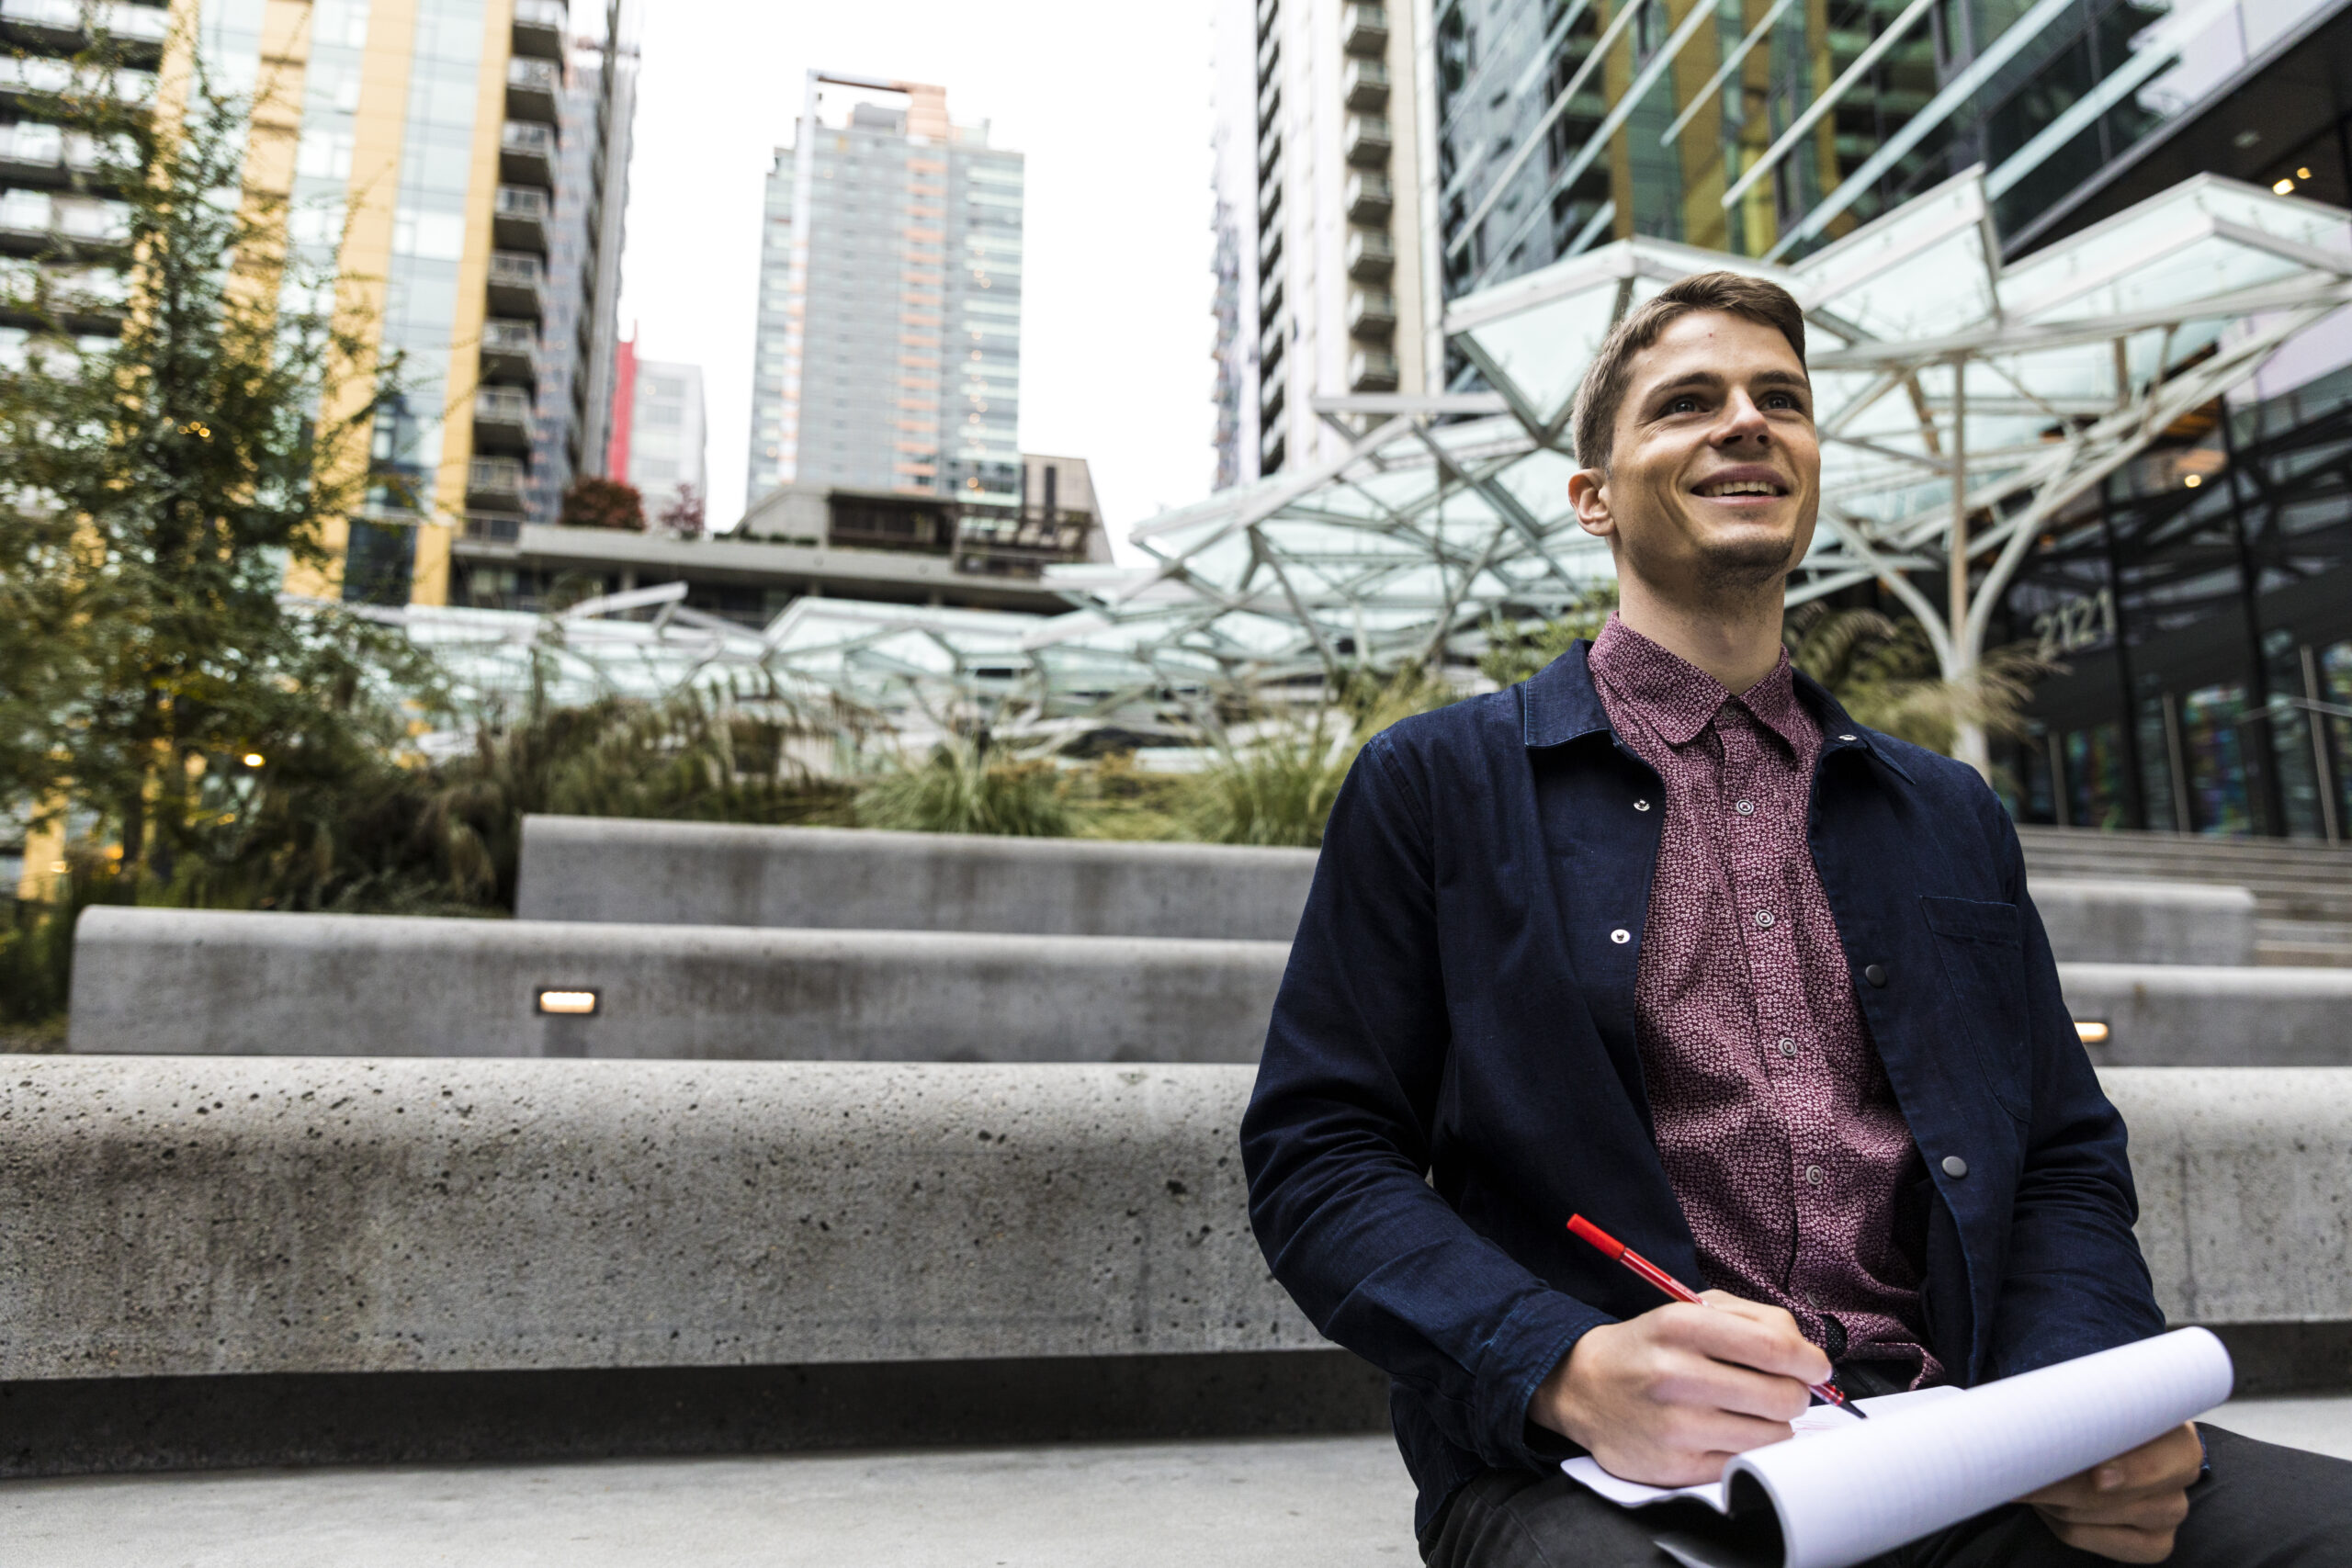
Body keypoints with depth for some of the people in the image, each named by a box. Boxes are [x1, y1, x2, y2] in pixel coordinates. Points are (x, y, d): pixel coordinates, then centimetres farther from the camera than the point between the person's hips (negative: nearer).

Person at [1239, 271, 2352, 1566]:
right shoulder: (1438, 782, 3)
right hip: (1591, 1463, -4)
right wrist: (1568, 1369, -20)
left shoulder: (1951, 817, 17)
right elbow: (1316, 1156, -3)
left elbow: (2065, 1164, 16)